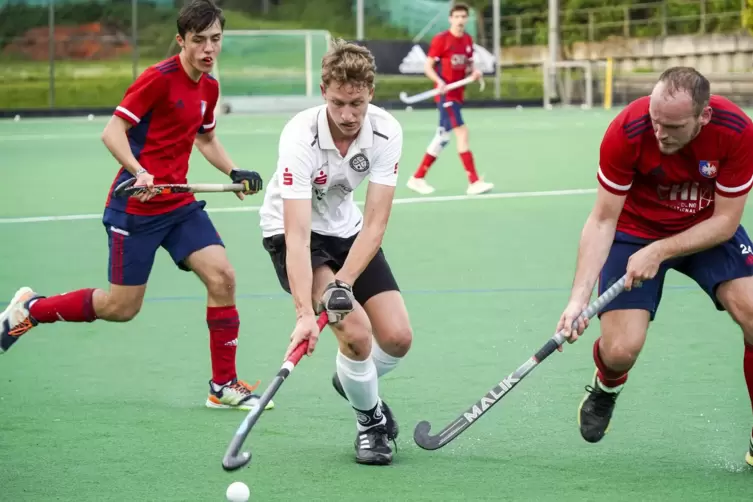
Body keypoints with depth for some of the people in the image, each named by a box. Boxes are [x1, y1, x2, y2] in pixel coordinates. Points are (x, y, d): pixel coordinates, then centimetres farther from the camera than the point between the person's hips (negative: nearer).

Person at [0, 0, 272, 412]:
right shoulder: (159, 78, -17)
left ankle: (224, 385, 1)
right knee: (122, 307, 1)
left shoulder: (209, 87, 7)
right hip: (135, 207, -7)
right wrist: (139, 172, -35)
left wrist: (233, 173, 9)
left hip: (179, 203, 7)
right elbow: (112, 131, -20)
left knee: (222, 276, -10)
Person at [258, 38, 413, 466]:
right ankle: (372, 421, 4)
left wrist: (341, 284, -34)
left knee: (397, 338, -5)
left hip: (347, 230, 5)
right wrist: (305, 313, -47)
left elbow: (375, 223, -22)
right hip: (291, 233, -4)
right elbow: (297, 235, -38)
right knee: (355, 329, -24)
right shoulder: (301, 137, -32)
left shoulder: (386, 132, -21)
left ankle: (352, 380, 30)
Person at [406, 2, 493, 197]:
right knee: (462, 132, -15)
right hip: (445, 95, -8)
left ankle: (417, 178, 22)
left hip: (458, 95, 8)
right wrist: (439, 81, -26)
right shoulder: (441, 39, -10)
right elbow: (427, 66, -9)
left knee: (442, 138, 11)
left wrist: (475, 72, -3)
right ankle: (474, 182, -17)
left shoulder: (468, 40, 10)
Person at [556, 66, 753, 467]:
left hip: (708, 230, 1)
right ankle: (606, 388, 25)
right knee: (621, 350, -16)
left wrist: (660, 252, -29)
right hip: (635, 230, -1)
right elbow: (603, 220, -21)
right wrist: (579, 297, -29)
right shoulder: (626, 132, -29)